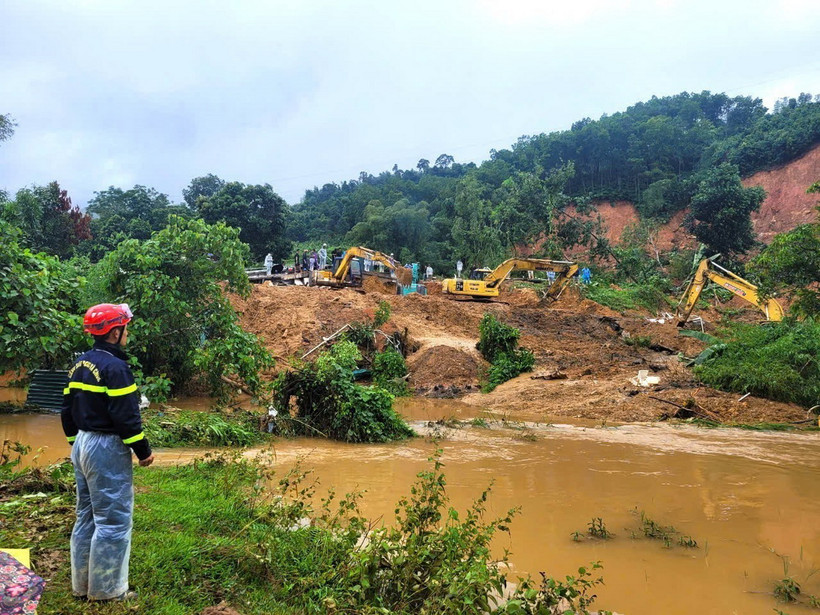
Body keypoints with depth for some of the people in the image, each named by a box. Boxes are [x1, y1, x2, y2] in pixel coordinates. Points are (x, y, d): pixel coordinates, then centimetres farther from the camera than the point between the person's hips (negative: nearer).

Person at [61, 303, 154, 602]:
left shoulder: (80, 364, 9)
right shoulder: (115, 367, -19)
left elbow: (67, 410, 15)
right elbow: (126, 416, -21)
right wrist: (143, 450, -12)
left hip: (82, 446, 10)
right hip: (107, 449, -10)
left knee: (87, 516, 18)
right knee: (113, 521, 0)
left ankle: (82, 584, 28)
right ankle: (106, 589, 8)